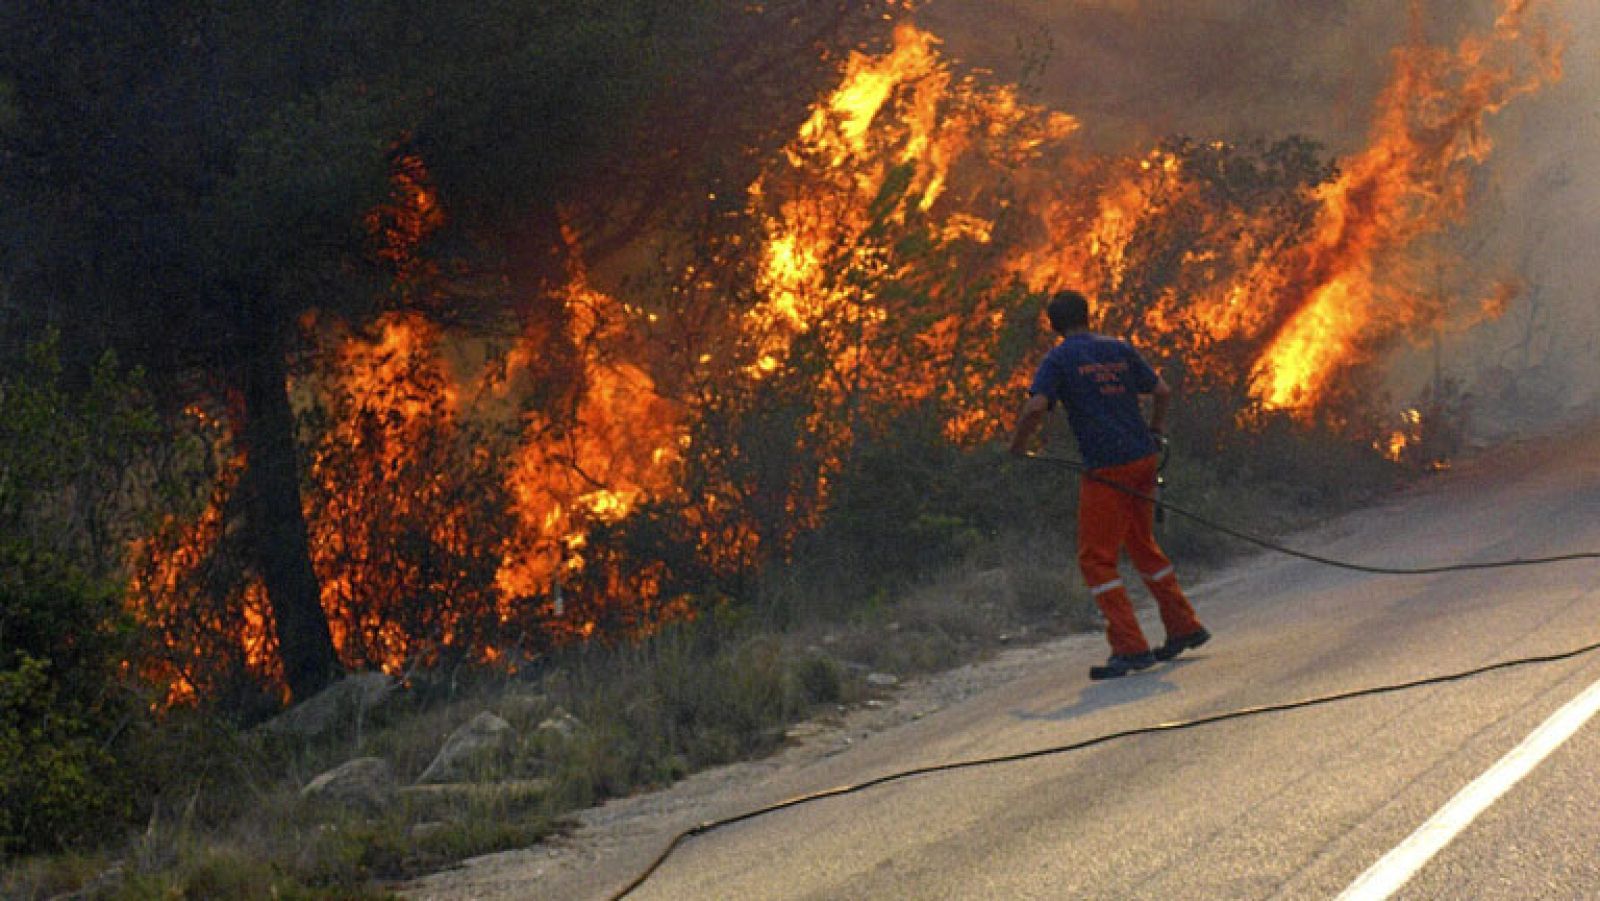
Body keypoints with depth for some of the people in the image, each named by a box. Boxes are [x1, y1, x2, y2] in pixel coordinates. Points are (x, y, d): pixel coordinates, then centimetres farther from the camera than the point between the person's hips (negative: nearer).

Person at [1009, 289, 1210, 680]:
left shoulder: (1059, 359, -5)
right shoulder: (1120, 349, 11)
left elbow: (1035, 407, -18)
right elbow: (1162, 391, 14)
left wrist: (1018, 445, -3)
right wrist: (1154, 435, 27)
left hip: (1105, 468, -6)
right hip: (1142, 459, 6)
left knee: (1097, 559, -2)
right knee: (1142, 546, 22)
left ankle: (1130, 647, -10)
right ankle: (1184, 626, 28)